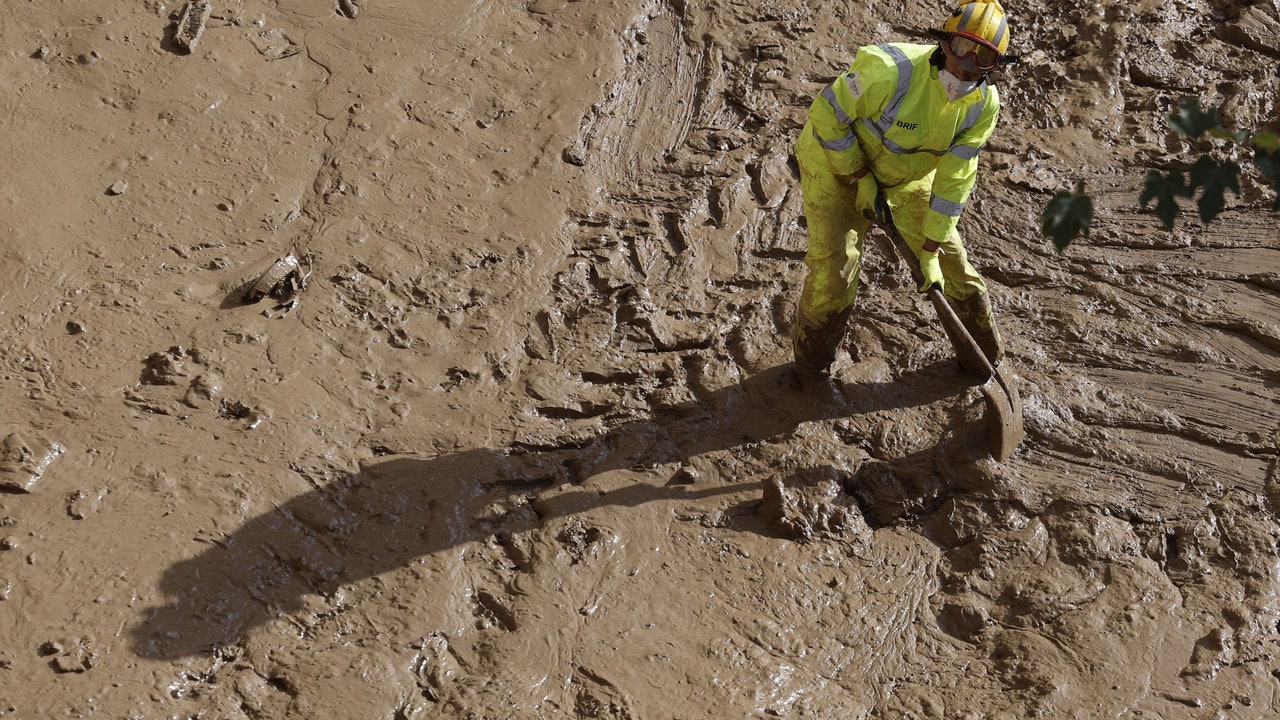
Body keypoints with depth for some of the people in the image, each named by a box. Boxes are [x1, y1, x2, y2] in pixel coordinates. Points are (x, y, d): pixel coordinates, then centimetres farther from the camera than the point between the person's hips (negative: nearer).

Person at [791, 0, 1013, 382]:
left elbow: (954, 178, -16)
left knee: (949, 257, 8)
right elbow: (827, 115, -25)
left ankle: (987, 353, 29)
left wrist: (930, 251, -14)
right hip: (836, 160, -5)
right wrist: (861, 177, -20)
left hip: (907, 174, 5)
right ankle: (811, 361, 17)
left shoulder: (983, 105, -20)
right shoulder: (889, 71, -37)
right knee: (835, 265, -10)